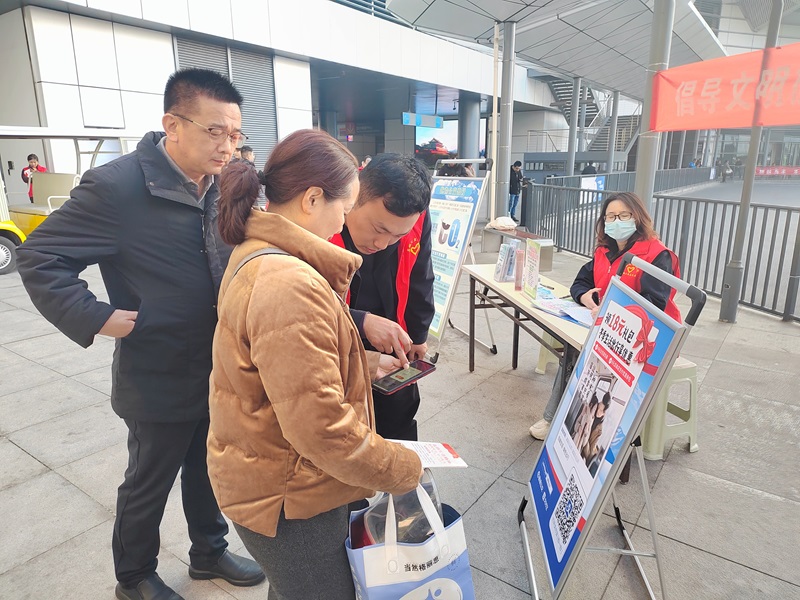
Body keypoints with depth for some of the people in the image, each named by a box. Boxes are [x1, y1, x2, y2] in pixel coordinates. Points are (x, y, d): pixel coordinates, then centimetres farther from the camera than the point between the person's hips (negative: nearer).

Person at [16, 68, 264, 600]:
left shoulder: (226, 184, -1)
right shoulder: (118, 186, -21)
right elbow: (39, 259, -13)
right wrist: (96, 318, -19)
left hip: (220, 371, 6)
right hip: (159, 380, -5)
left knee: (208, 471, 24)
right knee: (149, 485, 18)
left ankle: (209, 551, 49)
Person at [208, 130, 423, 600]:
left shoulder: (257, 256, 3)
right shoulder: (290, 287, -31)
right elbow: (321, 428, -31)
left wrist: (364, 363, 7)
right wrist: (403, 471, -17)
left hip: (267, 473, 9)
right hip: (287, 495, -9)